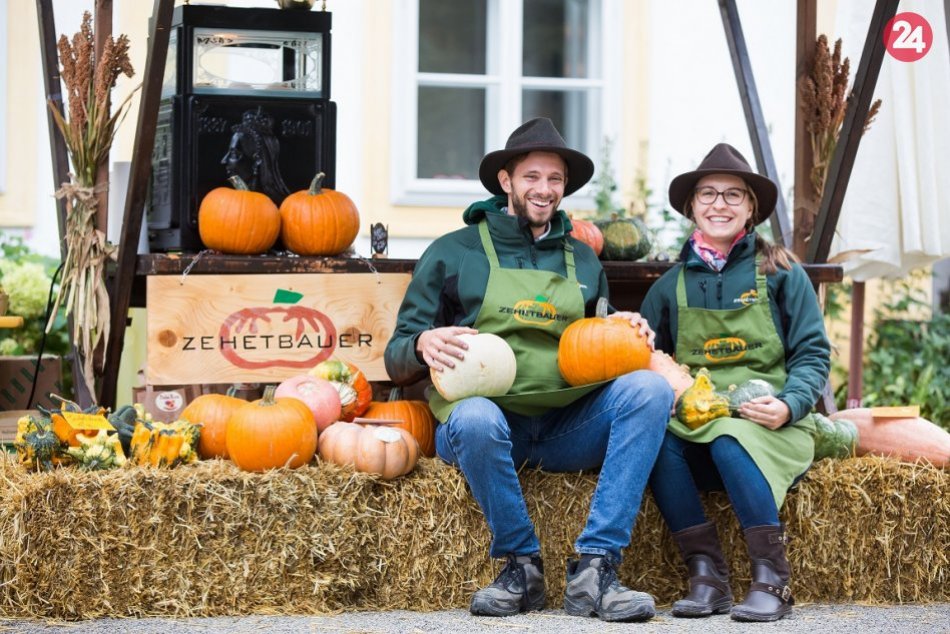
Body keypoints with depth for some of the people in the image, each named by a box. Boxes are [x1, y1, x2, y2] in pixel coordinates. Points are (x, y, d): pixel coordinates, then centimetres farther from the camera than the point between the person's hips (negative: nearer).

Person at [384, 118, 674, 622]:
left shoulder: (583, 262, 21)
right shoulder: (453, 254, 10)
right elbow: (397, 361, 7)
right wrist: (424, 344, -17)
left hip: (568, 427, 3)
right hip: (490, 416, -3)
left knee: (650, 387, -24)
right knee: (475, 418, -39)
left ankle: (594, 568, -28)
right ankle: (521, 566, -17)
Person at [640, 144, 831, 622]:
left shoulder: (781, 273, 8)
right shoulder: (670, 286, 16)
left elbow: (813, 354, 4)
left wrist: (788, 405, -15)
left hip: (769, 427, -2)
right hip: (694, 429, 3)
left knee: (730, 443, -36)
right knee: (654, 437, -31)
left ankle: (772, 581, -30)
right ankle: (706, 577, -29)